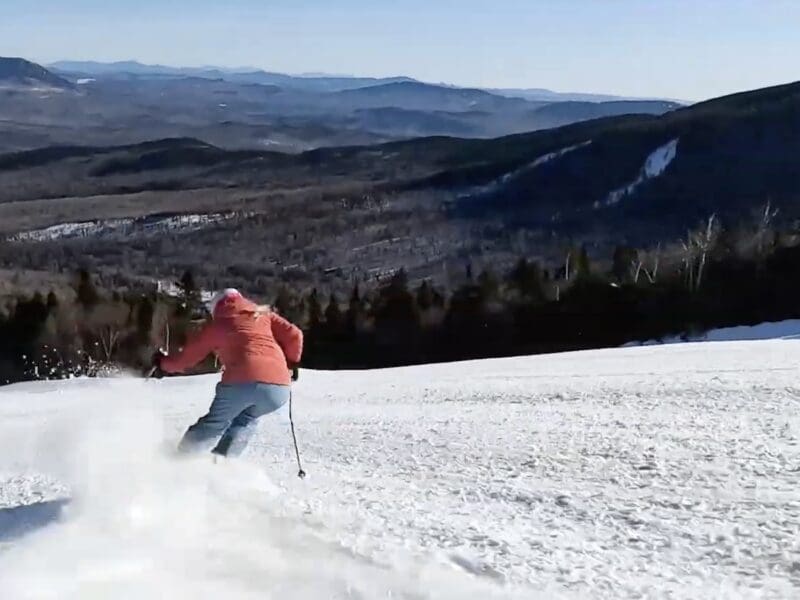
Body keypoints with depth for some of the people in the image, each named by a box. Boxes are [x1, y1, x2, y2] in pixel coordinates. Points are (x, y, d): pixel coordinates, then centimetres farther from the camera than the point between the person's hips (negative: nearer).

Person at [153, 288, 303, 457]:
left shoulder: (215, 324, 22)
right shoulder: (264, 315, 26)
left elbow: (186, 358, 29)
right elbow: (293, 335, 13)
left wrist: (163, 362, 47)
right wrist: (291, 363, 30)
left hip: (241, 382, -2)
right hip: (279, 389, 2)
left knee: (214, 424, 21)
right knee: (245, 421, 28)